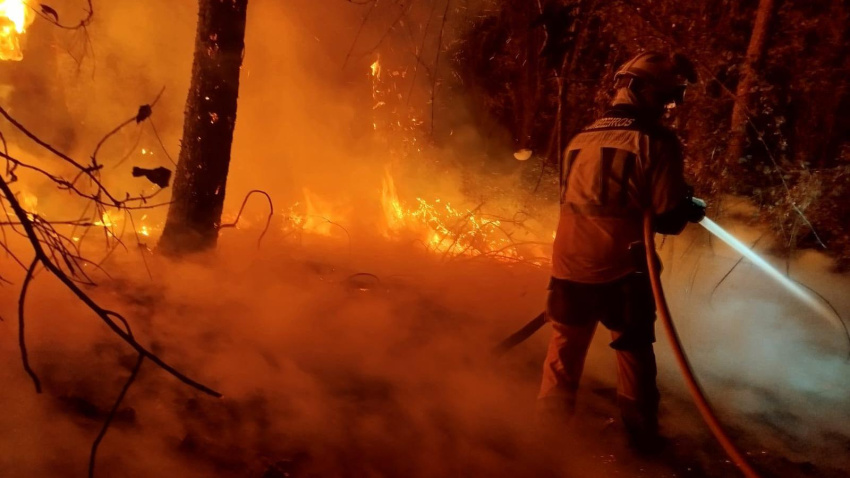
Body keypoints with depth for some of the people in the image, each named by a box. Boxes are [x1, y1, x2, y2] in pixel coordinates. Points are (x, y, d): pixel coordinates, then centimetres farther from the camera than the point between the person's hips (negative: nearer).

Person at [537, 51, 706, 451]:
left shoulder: (579, 140, 6)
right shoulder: (656, 143, -12)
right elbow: (669, 220, -14)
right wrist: (692, 210, 10)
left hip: (569, 267, 4)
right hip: (620, 272, -4)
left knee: (565, 347, 20)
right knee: (634, 350, 16)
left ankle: (550, 427, 31)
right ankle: (642, 434, 29)